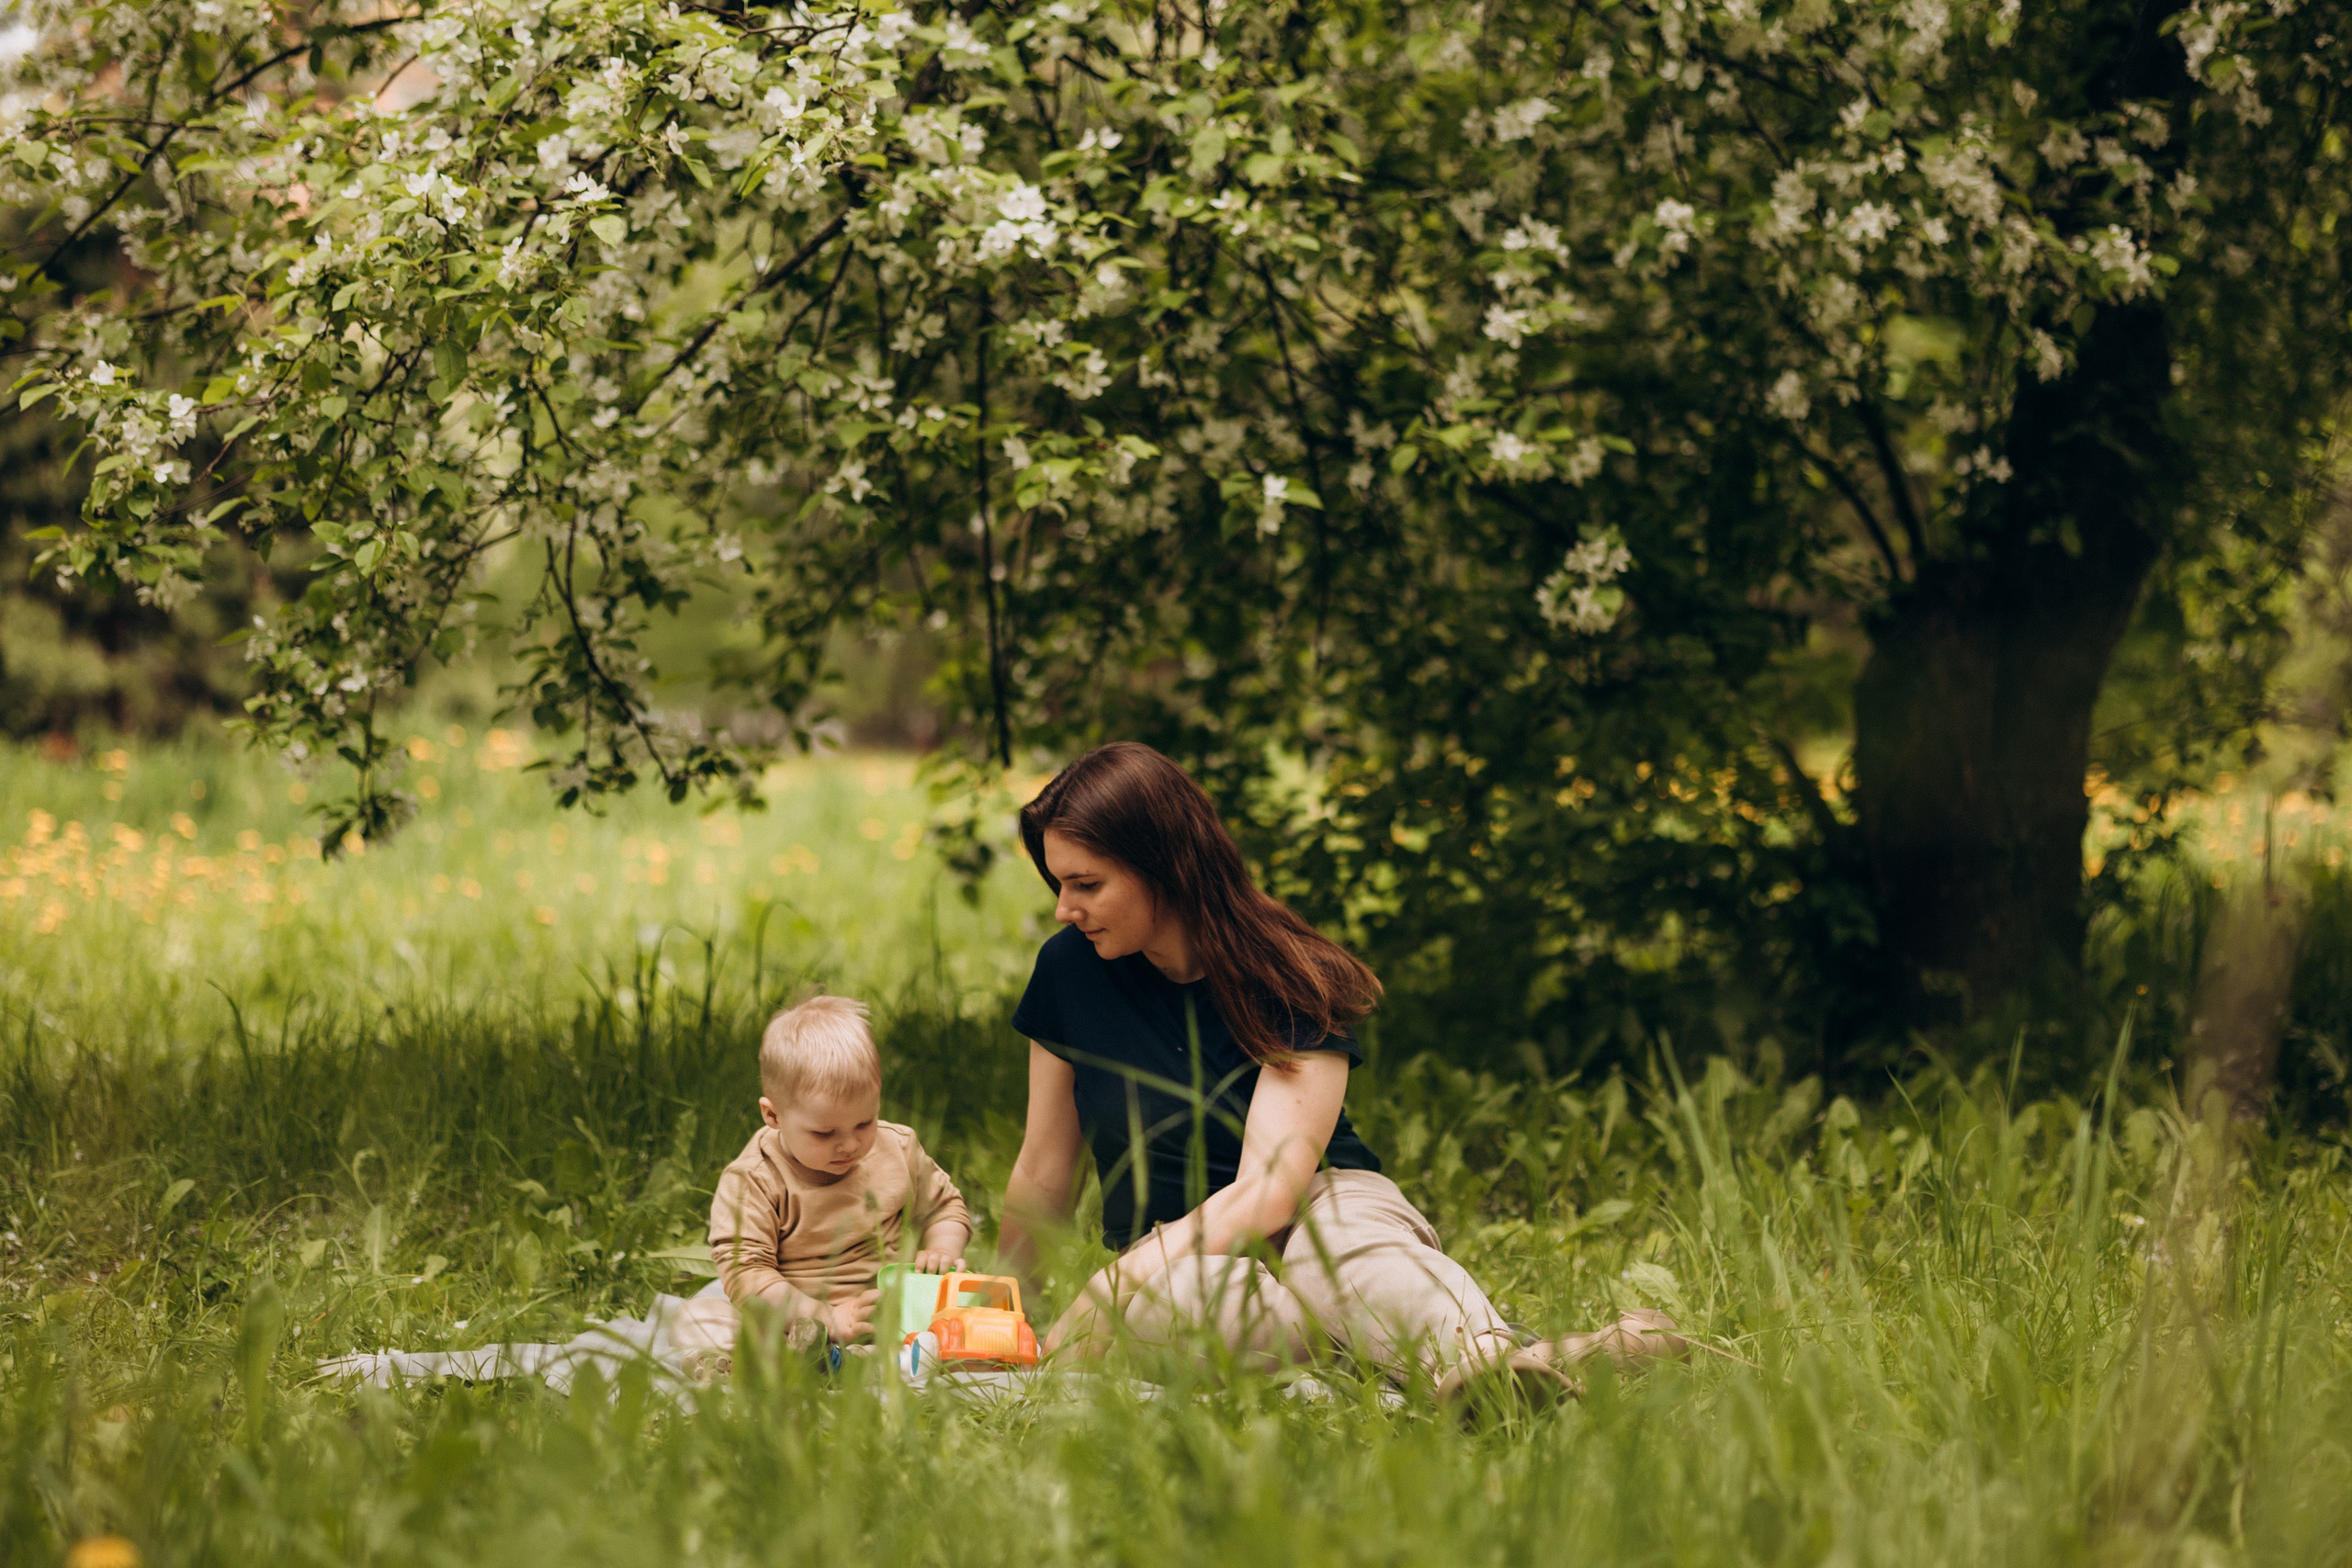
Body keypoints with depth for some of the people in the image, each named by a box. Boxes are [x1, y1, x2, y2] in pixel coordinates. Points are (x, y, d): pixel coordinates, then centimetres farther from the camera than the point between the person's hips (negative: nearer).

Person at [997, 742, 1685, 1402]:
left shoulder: (1291, 981, -10)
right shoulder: (1072, 972, 1)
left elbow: (1268, 1187, -21)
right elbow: (1044, 1172, 11)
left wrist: (1106, 1294, -30)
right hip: (1167, 1255, 1)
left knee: (1347, 1232, -39)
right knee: (1172, 1297, -37)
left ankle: (1486, 1361, -72)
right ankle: (1473, 1358, -61)